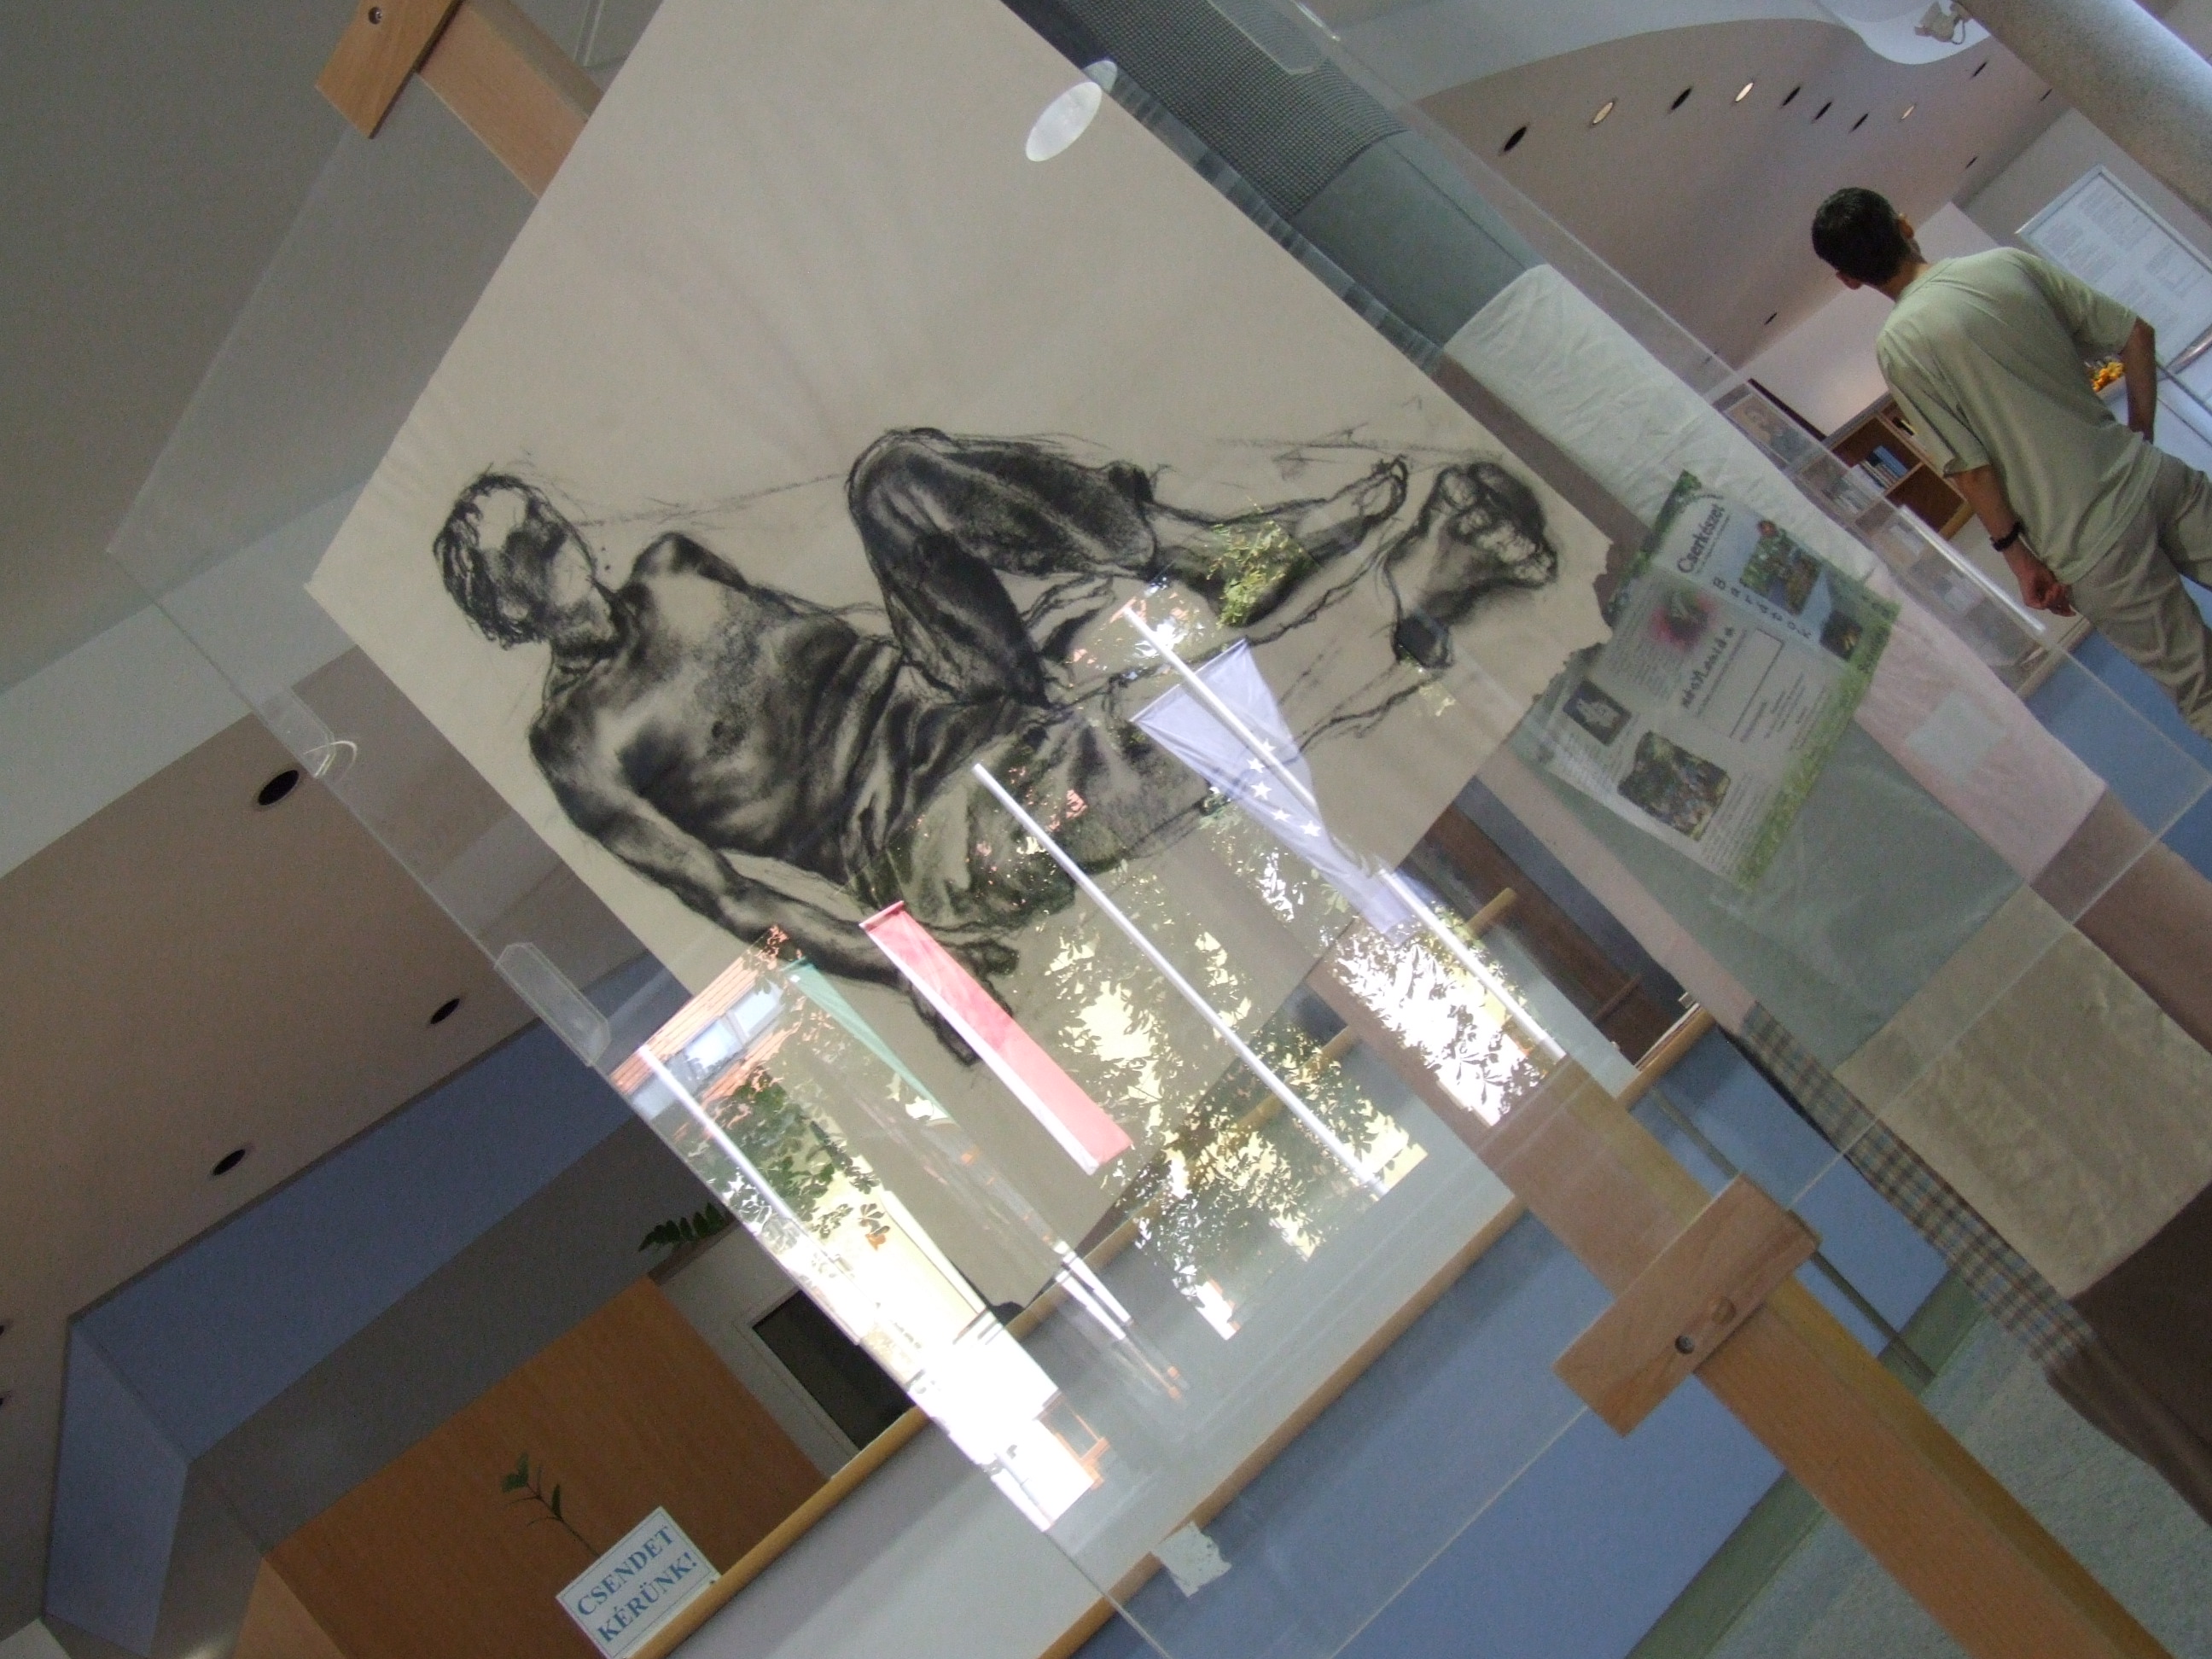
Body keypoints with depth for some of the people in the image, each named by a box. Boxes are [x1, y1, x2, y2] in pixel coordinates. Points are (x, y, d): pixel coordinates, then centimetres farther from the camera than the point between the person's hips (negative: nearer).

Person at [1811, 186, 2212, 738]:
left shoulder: (1899, 345, -10)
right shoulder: (2009, 262, 4)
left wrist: (2019, 557, 0)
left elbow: (1970, 468, -11)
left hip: (2092, 543, -5)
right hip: (2155, 479, 5)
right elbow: (2137, 336, 6)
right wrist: (2139, 437, 17)